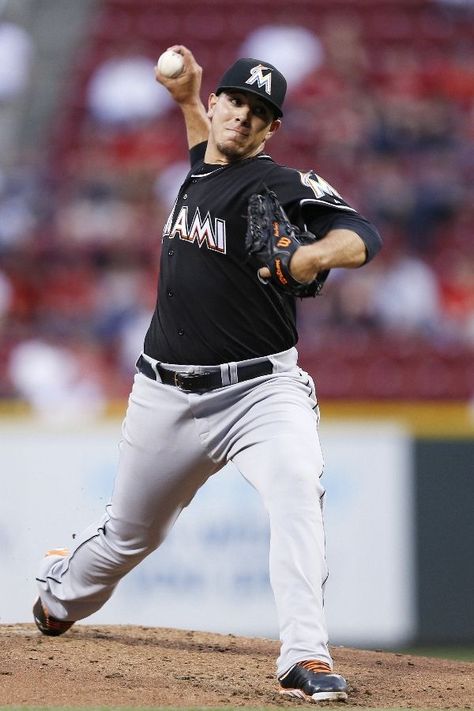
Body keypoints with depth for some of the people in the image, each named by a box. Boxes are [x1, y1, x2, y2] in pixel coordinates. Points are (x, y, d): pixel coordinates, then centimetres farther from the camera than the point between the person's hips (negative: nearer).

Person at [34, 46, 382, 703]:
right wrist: (186, 95, 23)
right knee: (130, 532, 16)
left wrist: (315, 254, -45)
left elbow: (361, 236, -26)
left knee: (298, 489, -32)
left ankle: (305, 659, -37)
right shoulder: (199, 171, 11)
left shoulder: (279, 184, -10)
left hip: (259, 390, -5)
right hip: (167, 396, 5)